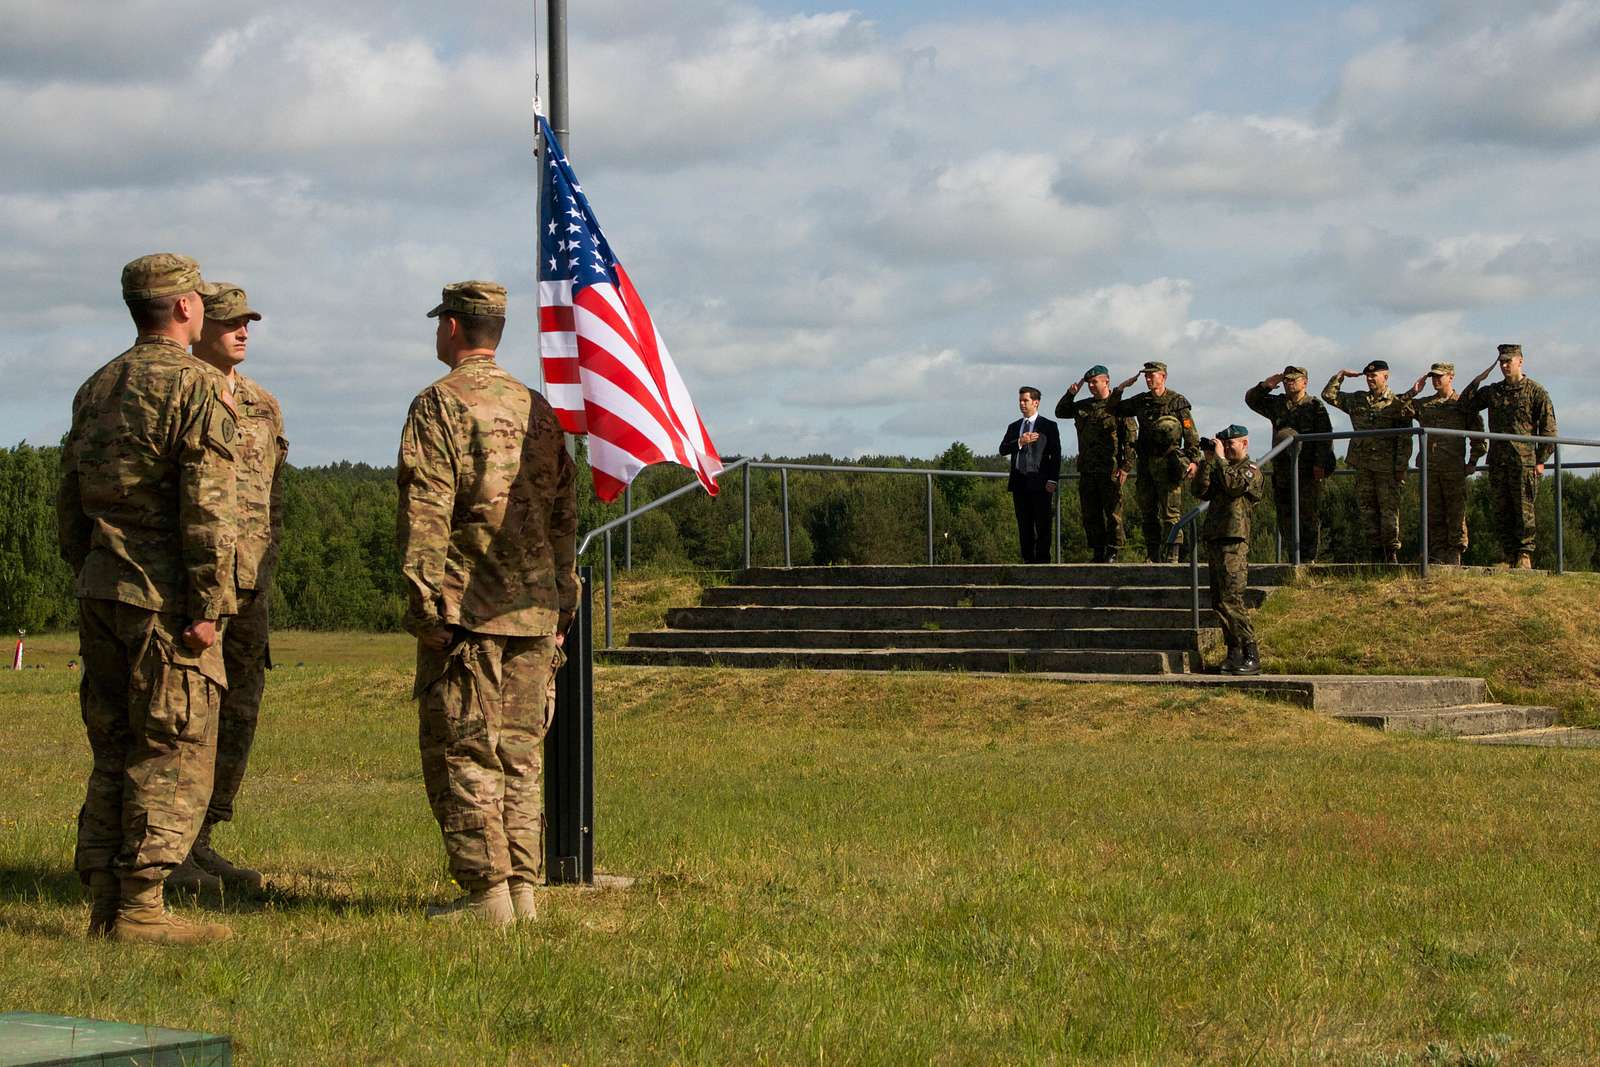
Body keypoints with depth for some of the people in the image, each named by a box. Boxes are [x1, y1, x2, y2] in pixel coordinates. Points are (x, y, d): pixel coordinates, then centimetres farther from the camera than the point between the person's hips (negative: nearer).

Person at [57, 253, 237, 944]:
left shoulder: (96, 388, 15)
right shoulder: (196, 386, -9)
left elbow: (69, 503, 18)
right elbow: (207, 506, -16)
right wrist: (209, 605, -16)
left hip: (101, 594, 8)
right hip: (165, 598, -8)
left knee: (114, 754, 11)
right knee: (174, 757, -4)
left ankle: (105, 906, 11)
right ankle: (139, 908, -6)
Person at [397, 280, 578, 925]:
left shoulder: (440, 404, -7)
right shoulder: (536, 408, 15)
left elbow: (426, 514, -14)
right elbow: (564, 514, 17)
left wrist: (426, 604, -14)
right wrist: (561, 606, 20)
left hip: (466, 610, -7)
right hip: (533, 611, 7)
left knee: (462, 754, -3)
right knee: (519, 754, 11)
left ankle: (486, 893, -6)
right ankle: (523, 888, 10)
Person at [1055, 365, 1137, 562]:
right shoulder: (1083, 406, 15)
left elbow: (1131, 438, -7)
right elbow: (1060, 412, 27)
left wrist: (1126, 466, -14)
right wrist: (1070, 394, 10)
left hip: (1110, 471, -6)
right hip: (1087, 470, 6)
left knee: (1113, 512, -4)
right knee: (1089, 514, 7)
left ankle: (1113, 552, 1)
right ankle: (1098, 551, 14)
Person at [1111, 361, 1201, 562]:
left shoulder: (1177, 402, -1)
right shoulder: (1140, 402, 13)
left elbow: (1191, 434, -2)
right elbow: (1113, 410, 21)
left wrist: (1193, 459, -10)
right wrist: (1120, 388, 8)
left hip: (1168, 463, -6)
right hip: (1146, 463, 6)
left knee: (1170, 515, -7)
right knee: (1147, 513, 8)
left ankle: (1171, 558, -8)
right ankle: (1154, 558, 14)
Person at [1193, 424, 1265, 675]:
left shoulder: (1251, 471, 0)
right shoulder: (1220, 469, 22)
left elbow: (1234, 485, -20)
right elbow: (1201, 491, 10)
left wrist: (1220, 457, -12)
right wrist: (1208, 461, 4)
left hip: (1234, 543, -8)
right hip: (1214, 540, 8)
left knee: (1231, 600, -16)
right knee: (1218, 602, 7)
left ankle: (1251, 656, -15)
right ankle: (1234, 651, 12)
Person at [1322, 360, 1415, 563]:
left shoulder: (1398, 403, -1)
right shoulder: (1356, 400, 13)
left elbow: (1405, 439, -3)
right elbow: (1328, 395, 19)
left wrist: (1401, 467, -9)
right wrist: (1340, 376, 9)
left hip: (1387, 467, -5)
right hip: (1362, 466, 5)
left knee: (1389, 510, -4)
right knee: (1367, 509, 5)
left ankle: (1392, 552, 1)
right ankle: (1374, 552, 9)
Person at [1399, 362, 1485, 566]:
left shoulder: (1463, 403, 5)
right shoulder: (1423, 404, 15)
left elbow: (1478, 434, 6)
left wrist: (1472, 462, 0)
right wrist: (1413, 392, 6)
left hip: (1454, 467, -4)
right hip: (1429, 468, 4)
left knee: (1456, 513, -4)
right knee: (1433, 513, 4)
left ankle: (1454, 557, -3)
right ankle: (1436, 558, 7)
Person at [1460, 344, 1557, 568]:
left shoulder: (1535, 391, 2)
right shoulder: (1492, 391, 16)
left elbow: (1548, 428, 1)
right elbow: (1466, 404, 12)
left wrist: (1541, 460, -5)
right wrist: (1478, 380, 2)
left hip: (1523, 460, -5)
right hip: (1497, 462, 5)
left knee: (1523, 510, -6)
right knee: (1501, 513, 4)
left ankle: (1524, 556, -4)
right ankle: (1510, 557, 8)